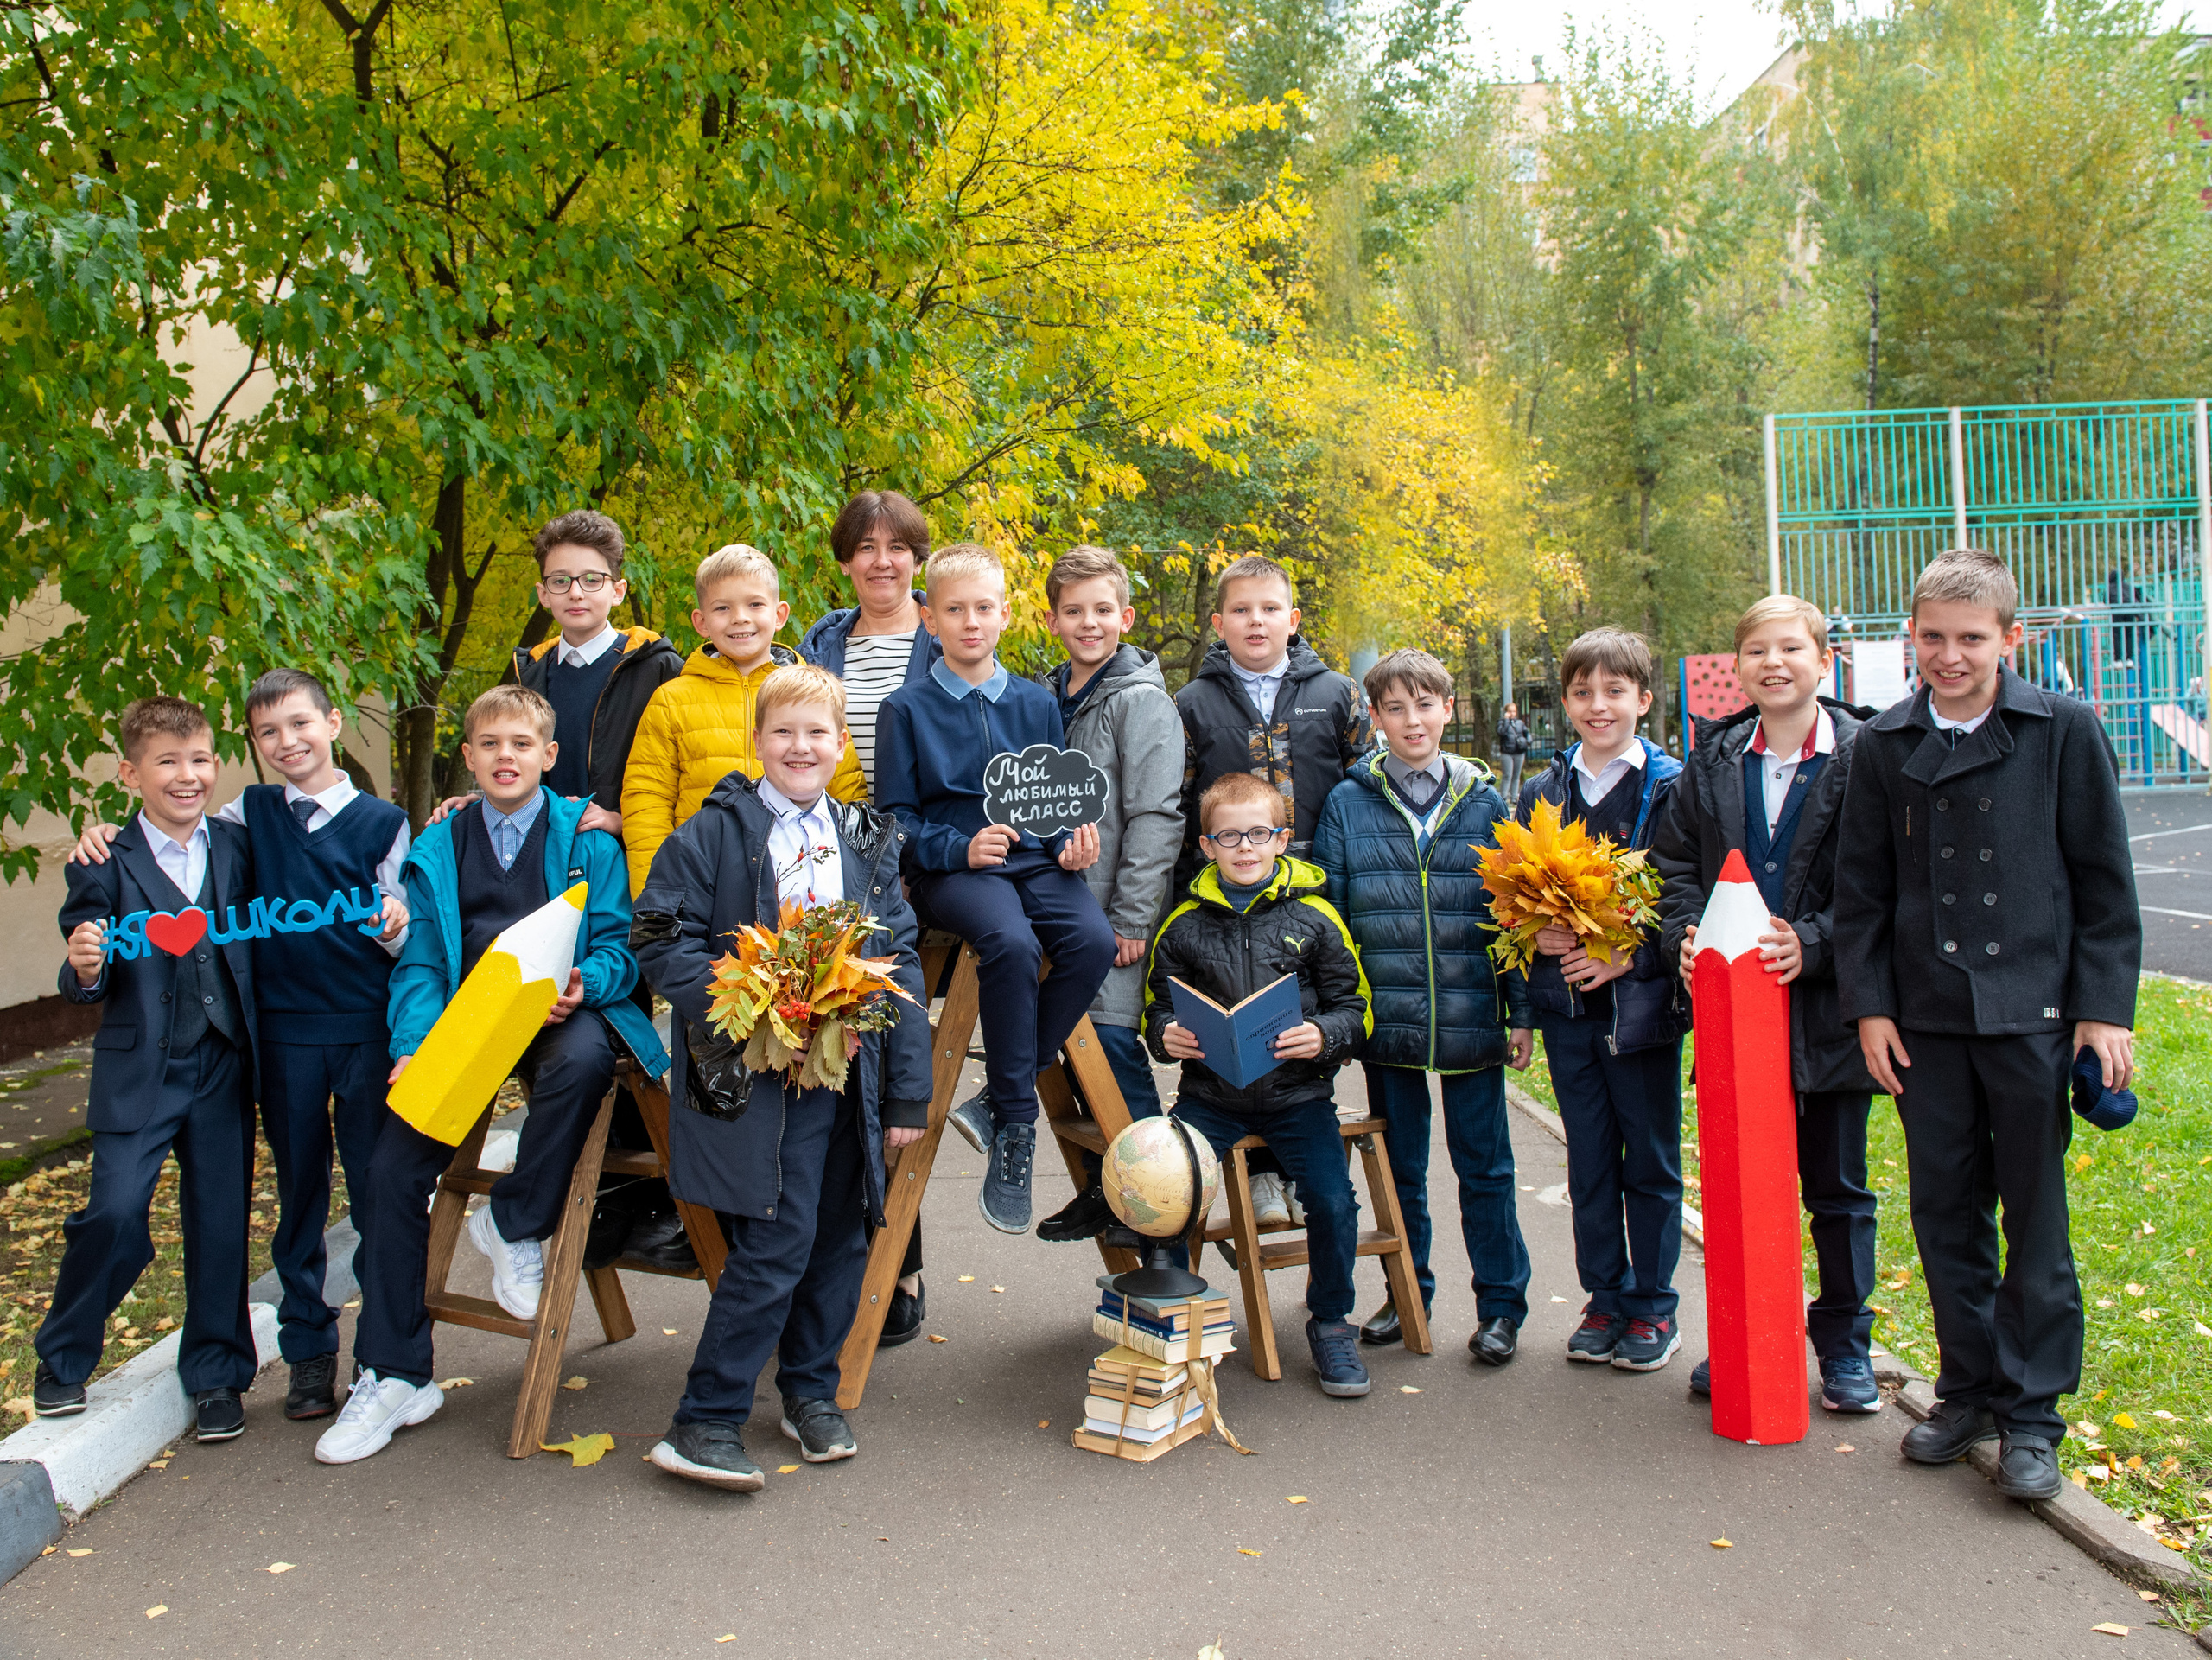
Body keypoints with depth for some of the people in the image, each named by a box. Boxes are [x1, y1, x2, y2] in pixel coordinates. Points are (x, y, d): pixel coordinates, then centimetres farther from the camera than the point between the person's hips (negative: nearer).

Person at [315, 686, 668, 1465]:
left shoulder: (585, 837, 6)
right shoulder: (436, 850, 15)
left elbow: (617, 945, 2)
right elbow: (419, 965, 9)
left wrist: (582, 985, -22)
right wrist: (412, 1046, -10)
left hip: (560, 1013, -3)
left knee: (583, 1059, -39)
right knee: (393, 1167, -13)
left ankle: (514, 1222, -12)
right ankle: (392, 1376, 2)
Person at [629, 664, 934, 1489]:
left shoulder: (870, 841, 12)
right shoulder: (713, 834, 0)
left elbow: (900, 963, 10)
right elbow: (663, 941, -5)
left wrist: (908, 1090, 5)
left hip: (848, 1071, 5)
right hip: (755, 1073, -5)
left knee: (841, 1235, 11)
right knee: (777, 1242, -10)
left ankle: (811, 1389, 31)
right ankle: (703, 1422, 3)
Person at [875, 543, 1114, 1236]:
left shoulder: (1036, 703, 15)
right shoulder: (907, 709, 5)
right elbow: (894, 816, 2)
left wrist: (1071, 844, -3)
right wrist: (959, 848, -14)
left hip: (1033, 860, 4)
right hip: (950, 868, -3)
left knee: (1093, 940, -28)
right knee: (1011, 943, -35)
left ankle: (997, 1101, -15)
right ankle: (1015, 1130, -22)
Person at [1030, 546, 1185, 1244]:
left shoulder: (1142, 700, -8)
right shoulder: (1045, 699, 12)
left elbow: (1155, 817, -13)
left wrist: (1131, 918, -16)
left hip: (1115, 909, -6)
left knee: (1112, 1035, -10)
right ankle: (1103, 1186, 22)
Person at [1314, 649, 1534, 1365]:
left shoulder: (1483, 803, 3)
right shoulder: (1348, 803, 1)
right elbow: (1326, 912, 2)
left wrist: (1521, 1011, 1)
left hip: (1471, 1016, 0)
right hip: (1386, 1019, 1)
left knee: (1483, 1164, 8)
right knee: (1398, 1164, 14)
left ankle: (1501, 1303, 21)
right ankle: (1408, 1292, 30)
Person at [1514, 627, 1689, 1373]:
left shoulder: (1671, 786, -4)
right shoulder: (1542, 792, 8)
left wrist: (1629, 955, -18)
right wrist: (1540, 934, -9)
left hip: (1642, 999, -3)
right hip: (1567, 1001, 4)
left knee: (1651, 1161, 7)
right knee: (1589, 1161, 12)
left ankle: (1654, 1307, 20)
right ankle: (1605, 1299, 25)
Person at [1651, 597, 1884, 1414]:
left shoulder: (1863, 756, -5)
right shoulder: (1715, 760, 6)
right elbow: (1674, 860, 9)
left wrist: (1811, 944, -20)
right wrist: (1685, 935, -9)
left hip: (1827, 1003, -3)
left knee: (1837, 1187, 10)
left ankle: (1845, 1347, 25)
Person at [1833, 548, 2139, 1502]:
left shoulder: (2064, 732, -1)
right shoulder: (1884, 746, 5)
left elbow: (2104, 882, 1)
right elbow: (1861, 890, 9)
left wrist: (2105, 1009, -3)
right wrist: (1869, 1004, 2)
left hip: (2034, 1015, -2)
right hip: (1925, 1019, 3)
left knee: (2036, 1219, 4)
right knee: (1944, 1213, 10)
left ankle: (2030, 1413, 16)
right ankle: (1969, 1389, 26)